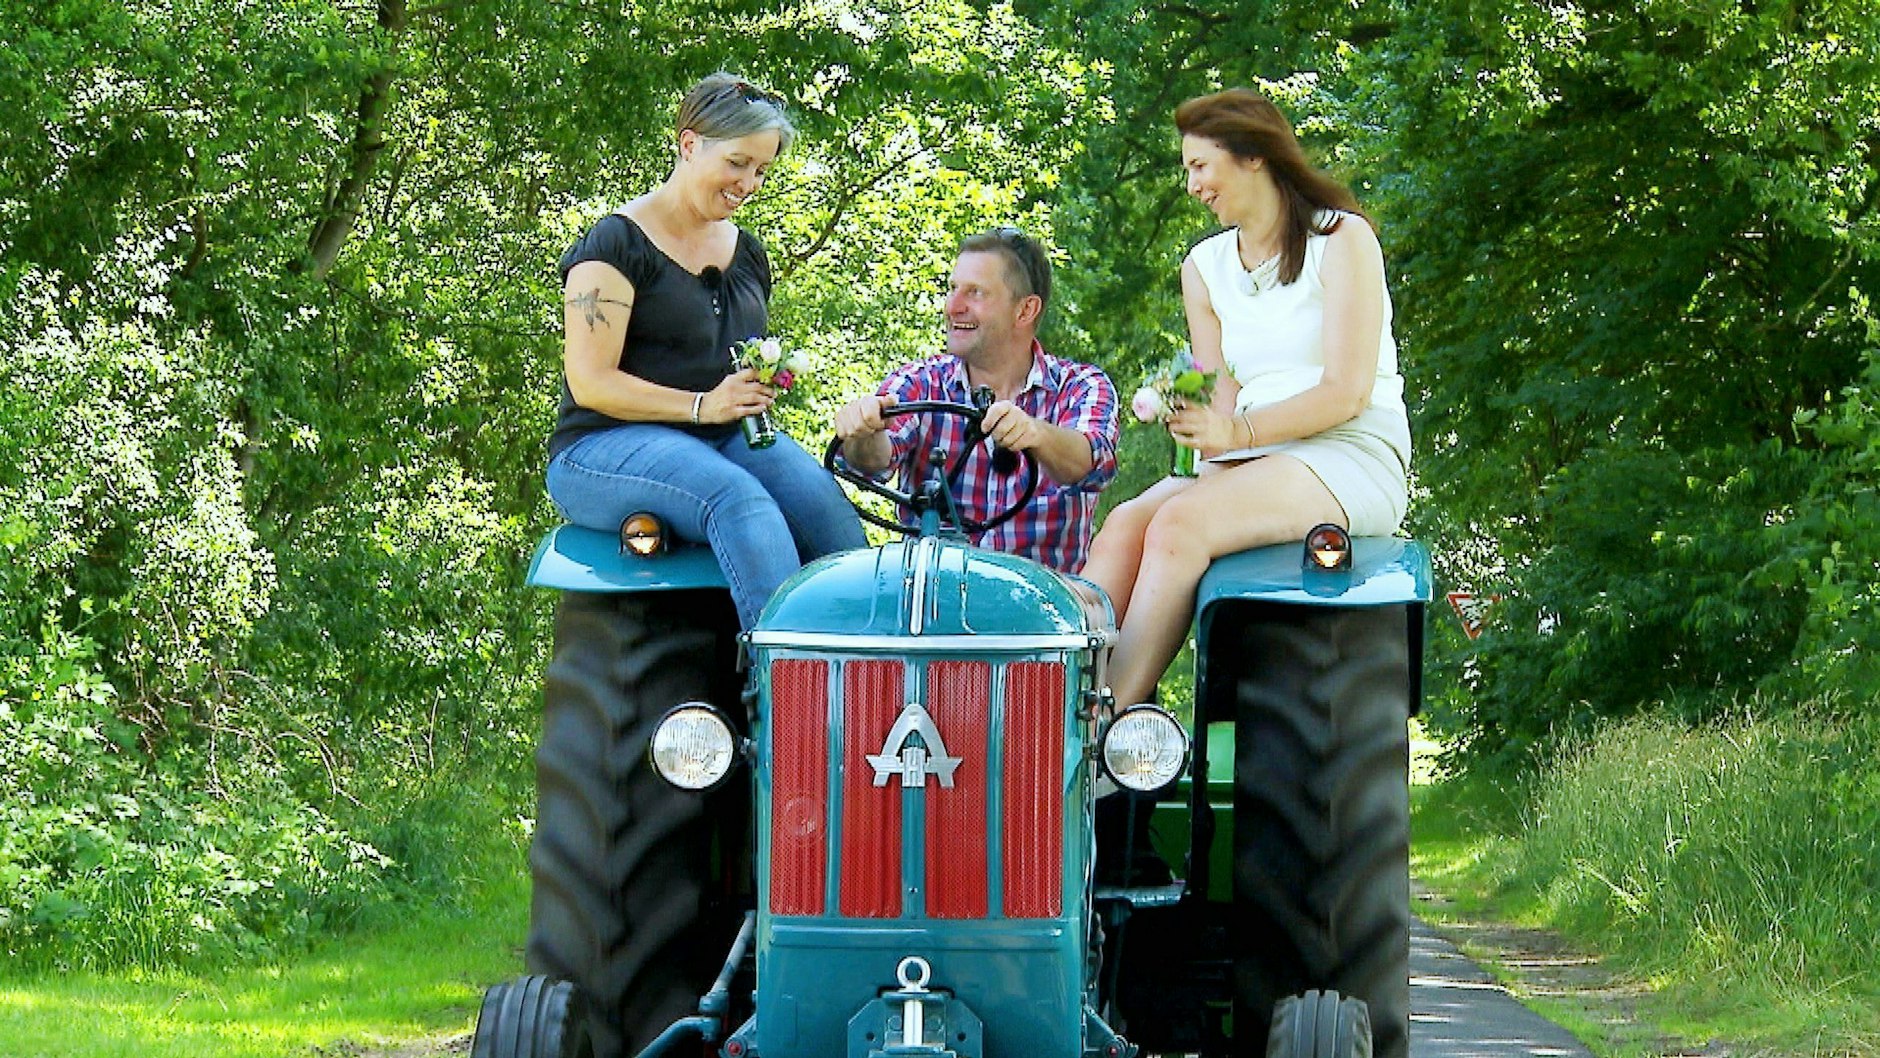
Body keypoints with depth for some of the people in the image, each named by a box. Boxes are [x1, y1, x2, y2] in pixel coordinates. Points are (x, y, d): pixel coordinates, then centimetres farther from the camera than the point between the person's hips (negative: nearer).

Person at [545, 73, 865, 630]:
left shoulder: (746, 252, 21)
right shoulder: (619, 243, -3)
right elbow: (590, 383, -11)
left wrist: (763, 385, 6)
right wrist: (703, 404, -20)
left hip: (728, 439, 6)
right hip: (605, 447, -6)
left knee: (818, 495, -27)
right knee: (738, 498, -37)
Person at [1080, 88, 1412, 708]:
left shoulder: (1342, 240, -1)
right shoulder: (1204, 266, 19)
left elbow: (1347, 391, -11)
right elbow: (1223, 402, 13)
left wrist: (1238, 432, -23)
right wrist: (1188, 418, -11)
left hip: (1354, 460, -6)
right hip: (1254, 467, 6)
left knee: (1179, 523, -32)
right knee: (1123, 528, -25)